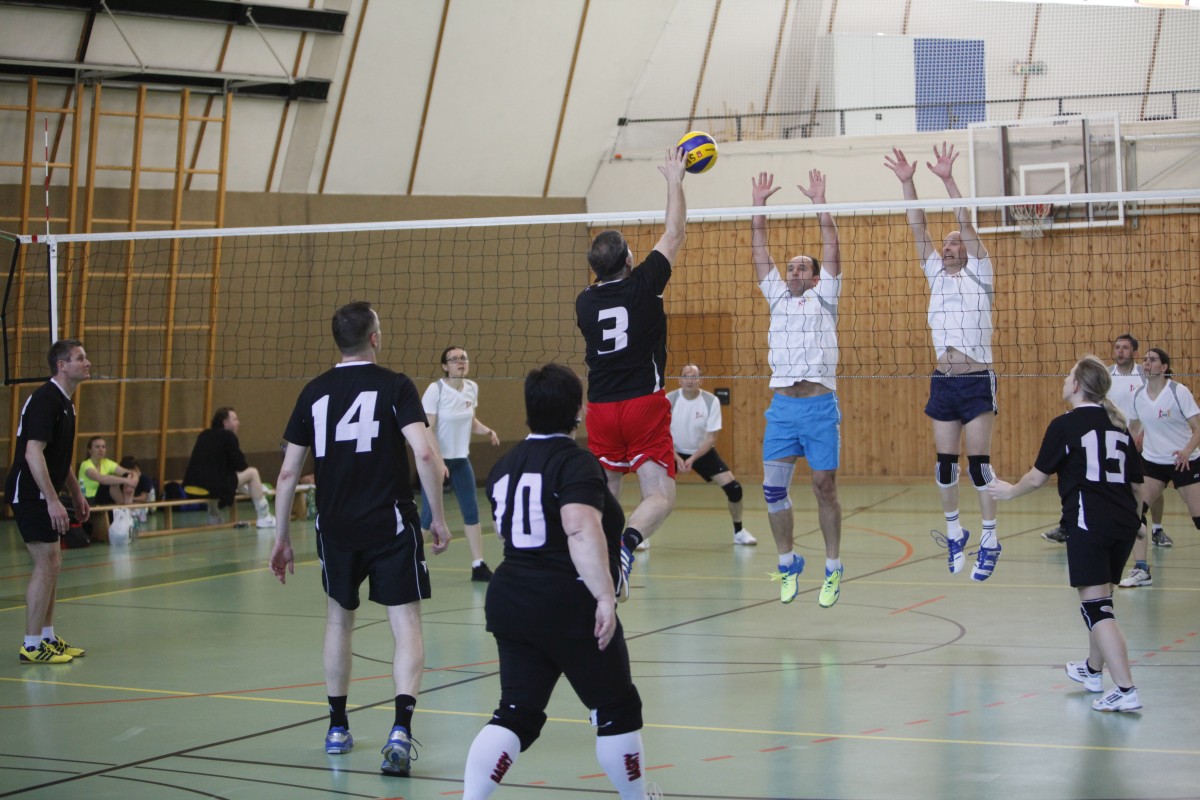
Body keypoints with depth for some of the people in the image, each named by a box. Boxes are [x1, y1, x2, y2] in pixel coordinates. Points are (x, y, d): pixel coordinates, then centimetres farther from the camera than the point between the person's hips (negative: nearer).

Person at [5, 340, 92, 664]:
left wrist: (77, 495, 22)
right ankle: (31, 646, -5)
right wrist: (53, 501, -26)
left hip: (43, 496, 10)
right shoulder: (45, 400, -18)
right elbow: (33, 453, -24)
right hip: (29, 494, -10)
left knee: (51, 565, 13)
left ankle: (47, 637, 21)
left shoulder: (64, 403, 13)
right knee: (46, 565, -10)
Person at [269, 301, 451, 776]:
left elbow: (288, 473, 7)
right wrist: (438, 518, -6)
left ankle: (337, 727, 29)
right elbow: (425, 453, -16)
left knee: (339, 617, 22)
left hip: (335, 527, 3)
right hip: (391, 525, -3)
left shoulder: (314, 392, 6)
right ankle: (401, 729, -18)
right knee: (405, 622, 0)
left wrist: (282, 537, 16)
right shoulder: (394, 386, -4)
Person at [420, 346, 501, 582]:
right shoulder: (435, 390, -16)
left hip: (461, 459, 6)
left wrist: (486, 430, -4)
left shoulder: (472, 388, 2)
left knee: (471, 511, 4)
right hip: (437, 459, -6)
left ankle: (478, 566, 10)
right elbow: (427, 430, -17)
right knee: (428, 515, -3)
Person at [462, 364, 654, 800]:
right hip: (570, 608, -7)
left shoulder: (506, 465, 12)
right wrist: (605, 596, -31)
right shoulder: (576, 462, -13)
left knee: (517, 713, 6)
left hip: (509, 601, 7)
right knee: (617, 710, 12)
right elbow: (582, 530, -29)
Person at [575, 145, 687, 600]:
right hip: (645, 405, -5)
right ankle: (624, 546, -35)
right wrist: (674, 180, 13)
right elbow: (675, 234, 2)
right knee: (661, 496, -8)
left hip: (601, 409, 5)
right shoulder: (642, 285, -7)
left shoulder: (585, 302, 5)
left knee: (604, 497, 15)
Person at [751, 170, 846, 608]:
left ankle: (833, 569, 8)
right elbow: (760, 249, 16)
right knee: (773, 487, -2)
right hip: (782, 405, 3)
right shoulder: (778, 297, 19)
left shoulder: (824, 297, 11)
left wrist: (819, 201, -1)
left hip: (820, 405, -3)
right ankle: (788, 562, 12)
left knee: (825, 487, -1)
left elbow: (832, 247, 2)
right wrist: (759, 202, 11)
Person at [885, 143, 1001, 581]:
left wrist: (948, 179, -16)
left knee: (979, 461, -6)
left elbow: (967, 223, -8)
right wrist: (907, 183, -2)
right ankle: (953, 532, 20)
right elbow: (919, 228, 7)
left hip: (977, 381, -5)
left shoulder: (979, 274, 3)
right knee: (945, 463, 6)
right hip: (943, 381, 5)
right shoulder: (936, 274, 14)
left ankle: (989, 539, -1)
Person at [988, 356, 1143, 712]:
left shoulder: (1066, 425, -6)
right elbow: (1136, 480, 13)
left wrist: (1010, 491, 17)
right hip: (1124, 523, 7)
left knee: (1096, 606, -7)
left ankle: (1125, 689, -15)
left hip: (1088, 525, -7)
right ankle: (1093, 669, 41)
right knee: (1100, 599, 23)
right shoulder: (1118, 424, 12)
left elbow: (1038, 477, -1)